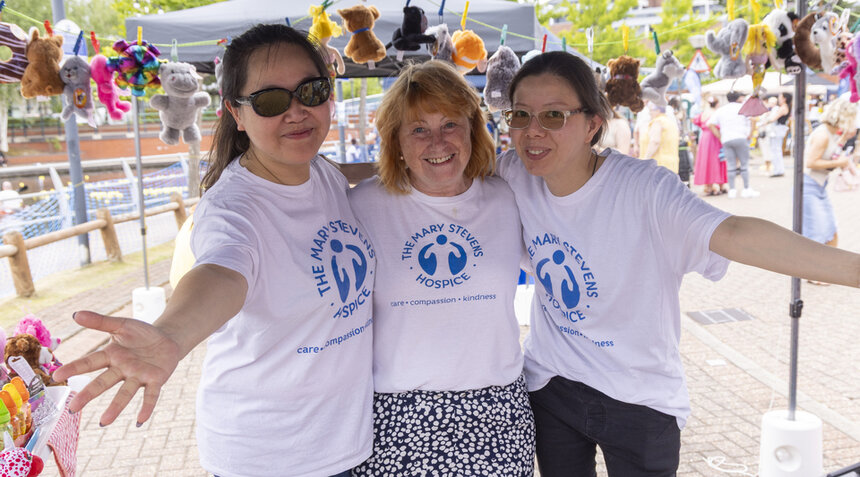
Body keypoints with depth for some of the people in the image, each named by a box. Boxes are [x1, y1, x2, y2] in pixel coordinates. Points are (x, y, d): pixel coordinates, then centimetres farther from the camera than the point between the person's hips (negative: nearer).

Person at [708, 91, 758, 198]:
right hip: (740, 138, -3)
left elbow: (710, 124, 8)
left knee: (731, 166, 4)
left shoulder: (721, 110, 15)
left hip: (726, 140, 4)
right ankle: (746, 189, 2)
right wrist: (750, 134, -3)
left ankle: (732, 190, 1)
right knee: (744, 164, 3)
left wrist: (720, 137, 7)